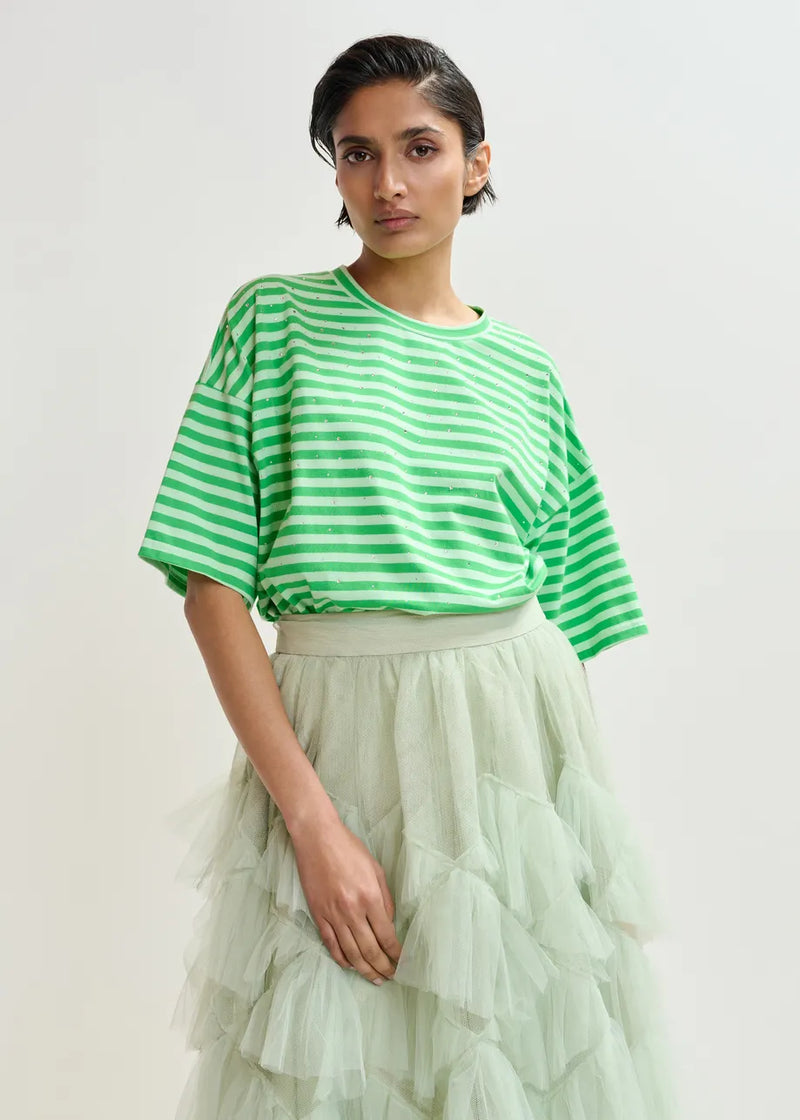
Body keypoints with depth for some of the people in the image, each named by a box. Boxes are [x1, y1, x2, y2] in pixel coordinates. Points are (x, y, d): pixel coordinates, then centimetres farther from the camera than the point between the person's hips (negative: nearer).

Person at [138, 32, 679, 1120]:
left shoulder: (525, 370, 8)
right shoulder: (275, 319, 0)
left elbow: (566, 606, 10)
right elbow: (213, 583, -7)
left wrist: (588, 798, 4)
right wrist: (312, 815, -15)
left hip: (521, 739, 3)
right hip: (338, 734, -2)